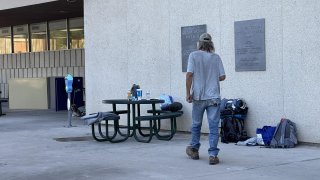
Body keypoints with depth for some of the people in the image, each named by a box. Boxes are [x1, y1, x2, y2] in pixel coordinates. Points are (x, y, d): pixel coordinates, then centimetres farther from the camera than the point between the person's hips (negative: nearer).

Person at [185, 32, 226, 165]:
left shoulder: (194, 55, -3)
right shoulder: (216, 57, 2)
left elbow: (189, 74, -10)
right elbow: (222, 76, 4)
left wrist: (188, 93, -4)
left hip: (198, 96, 0)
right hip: (214, 97, 0)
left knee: (196, 124, 15)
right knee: (214, 126, 0)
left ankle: (194, 150, 30)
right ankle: (213, 155, -5)